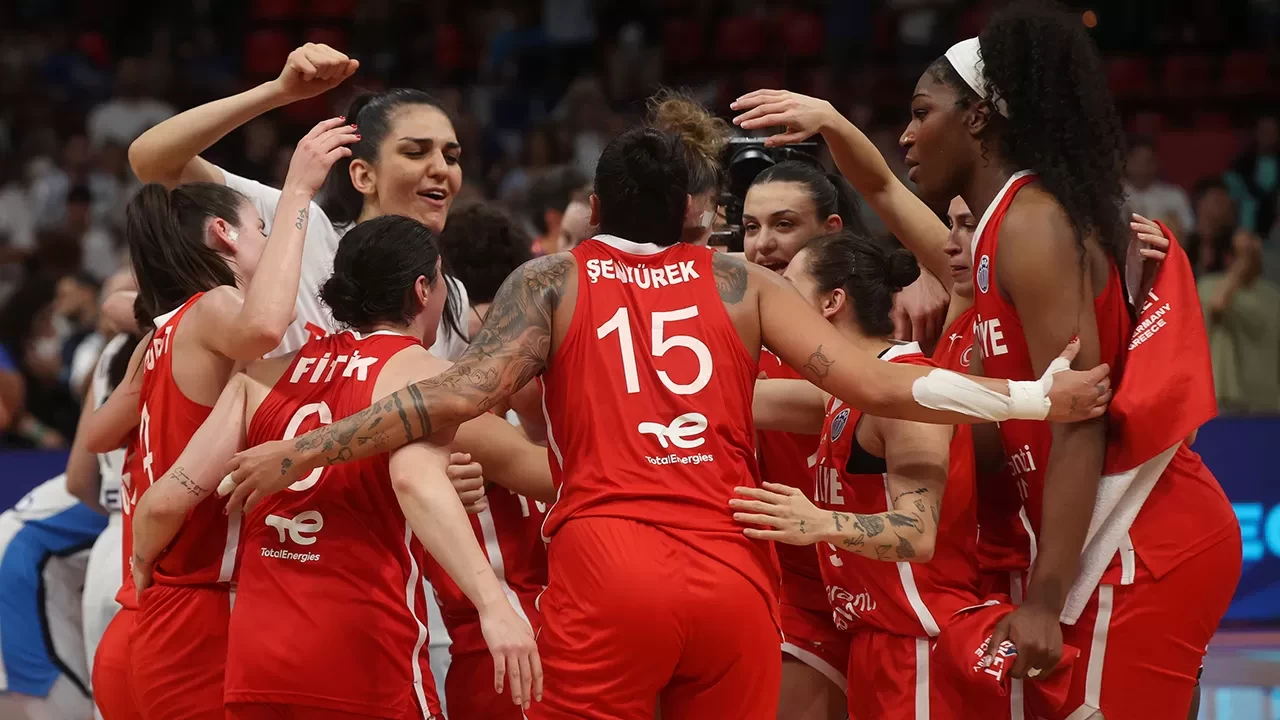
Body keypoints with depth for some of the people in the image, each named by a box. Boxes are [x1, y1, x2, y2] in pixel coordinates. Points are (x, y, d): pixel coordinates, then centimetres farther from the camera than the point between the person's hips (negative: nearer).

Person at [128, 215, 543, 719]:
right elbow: (415, 479, -23)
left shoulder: (268, 376, 11)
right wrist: (493, 605, -32)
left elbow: (167, 501, 5)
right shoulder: (422, 373, -2)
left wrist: (143, 564, 27)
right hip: (361, 659, -5)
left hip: (255, 659, 5)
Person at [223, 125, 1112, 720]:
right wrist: (1039, 397, 10)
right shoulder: (744, 285, 15)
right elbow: (874, 385, 6)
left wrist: (297, 454, -2)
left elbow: (461, 397, -4)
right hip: (733, 574, 2)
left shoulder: (551, 282, 10)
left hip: (605, 570, -2)